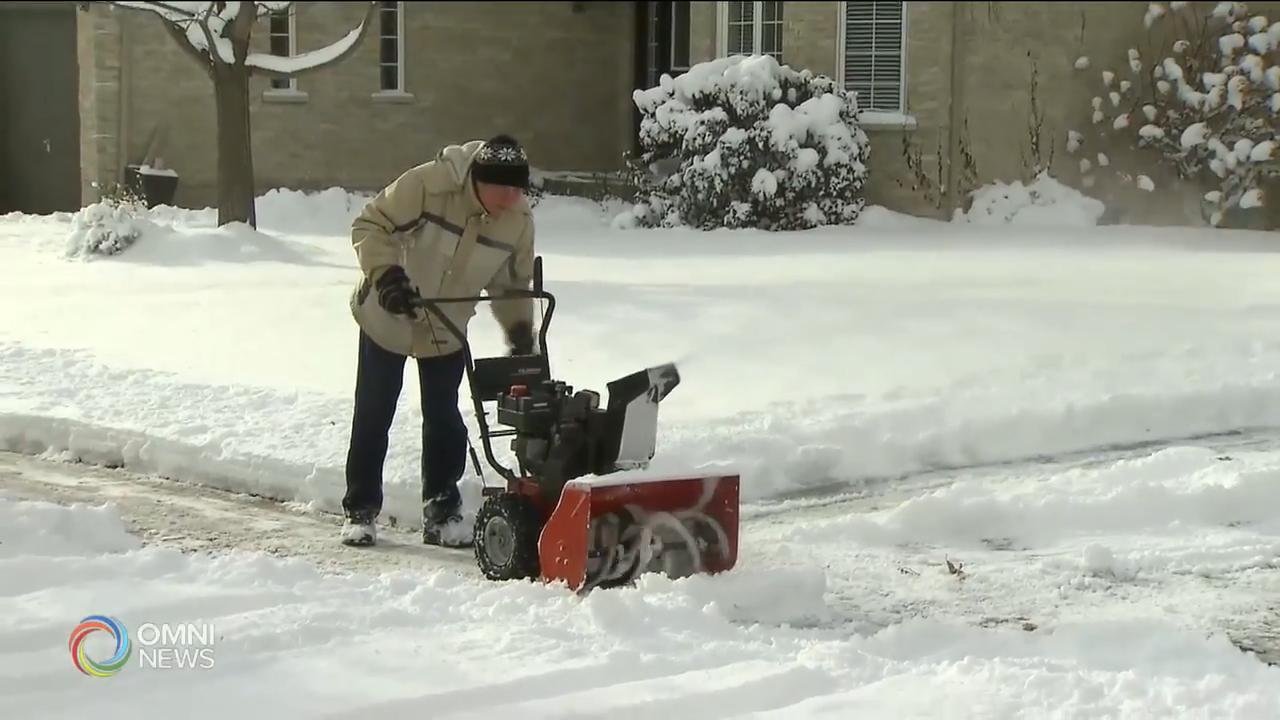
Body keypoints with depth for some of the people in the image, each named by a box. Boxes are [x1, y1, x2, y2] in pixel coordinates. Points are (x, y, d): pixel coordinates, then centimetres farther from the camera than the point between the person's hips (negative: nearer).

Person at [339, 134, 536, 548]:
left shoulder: (519, 221, -14)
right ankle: (360, 509, 15)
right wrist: (386, 274, -36)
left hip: (447, 331, 3)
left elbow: (513, 284, 1)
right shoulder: (428, 185, -30)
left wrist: (521, 335, -6)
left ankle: (441, 512, 13)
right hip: (388, 318, -3)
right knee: (373, 416, 3)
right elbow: (370, 226, -23)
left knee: (444, 420, 3)